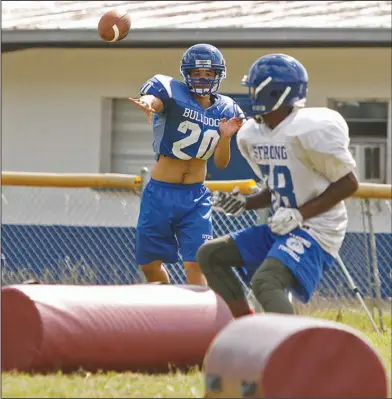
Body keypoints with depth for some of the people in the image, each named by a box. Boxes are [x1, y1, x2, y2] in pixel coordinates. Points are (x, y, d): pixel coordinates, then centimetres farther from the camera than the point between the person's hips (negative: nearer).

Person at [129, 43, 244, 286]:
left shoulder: (224, 110, 3)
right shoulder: (173, 93, -9)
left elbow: (221, 162, 4)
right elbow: (153, 98, -34)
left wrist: (226, 137, -17)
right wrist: (147, 103, -58)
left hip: (196, 196, 1)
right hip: (161, 193, -1)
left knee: (195, 263, -10)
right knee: (150, 263, 8)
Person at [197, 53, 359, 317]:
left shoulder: (310, 130, -19)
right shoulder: (251, 134, 7)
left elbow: (348, 183, -14)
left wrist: (300, 214, -20)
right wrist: (244, 204, 1)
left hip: (316, 229, -10)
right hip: (281, 228, 10)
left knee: (266, 282, -32)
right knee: (210, 255, 11)